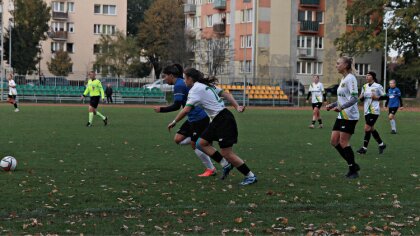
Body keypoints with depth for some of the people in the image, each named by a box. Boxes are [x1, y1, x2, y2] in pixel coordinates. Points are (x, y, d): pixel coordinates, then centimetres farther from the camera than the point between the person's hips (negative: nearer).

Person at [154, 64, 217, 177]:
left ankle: (211, 169, 11)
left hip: (199, 118, -10)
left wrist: (161, 109, -11)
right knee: (178, 139, 7)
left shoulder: (179, 85, -16)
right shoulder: (182, 83, 14)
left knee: (195, 144, 0)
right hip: (193, 118, 10)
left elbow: (176, 106, -21)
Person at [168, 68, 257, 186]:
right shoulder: (207, 85, 16)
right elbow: (226, 94, 12)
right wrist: (237, 107, 5)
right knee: (202, 143, 11)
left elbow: (186, 110, -18)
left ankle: (250, 176, 1)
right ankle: (226, 165, 10)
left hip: (223, 120, -10)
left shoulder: (195, 89, -11)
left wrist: (174, 122, -7)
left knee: (227, 153, -7)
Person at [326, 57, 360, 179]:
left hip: (349, 116, -9)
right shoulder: (343, 79, 14)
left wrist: (341, 107, -31)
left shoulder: (350, 79, -14)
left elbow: (354, 98, -22)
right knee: (334, 141, 7)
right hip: (341, 116, 9)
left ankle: (353, 170, 5)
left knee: (343, 142, -7)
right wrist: (332, 105, 15)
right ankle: (353, 165, 16)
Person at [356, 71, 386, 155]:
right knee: (371, 129, 12)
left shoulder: (378, 86, -7)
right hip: (366, 110, 7)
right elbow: (362, 99, 18)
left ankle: (364, 148, -5)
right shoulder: (365, 86, 11)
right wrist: (361, 97, -4)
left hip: (374, 110, -7)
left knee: (367, 128, -12)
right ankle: (381, 144, 28)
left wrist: (377, 98, -16)